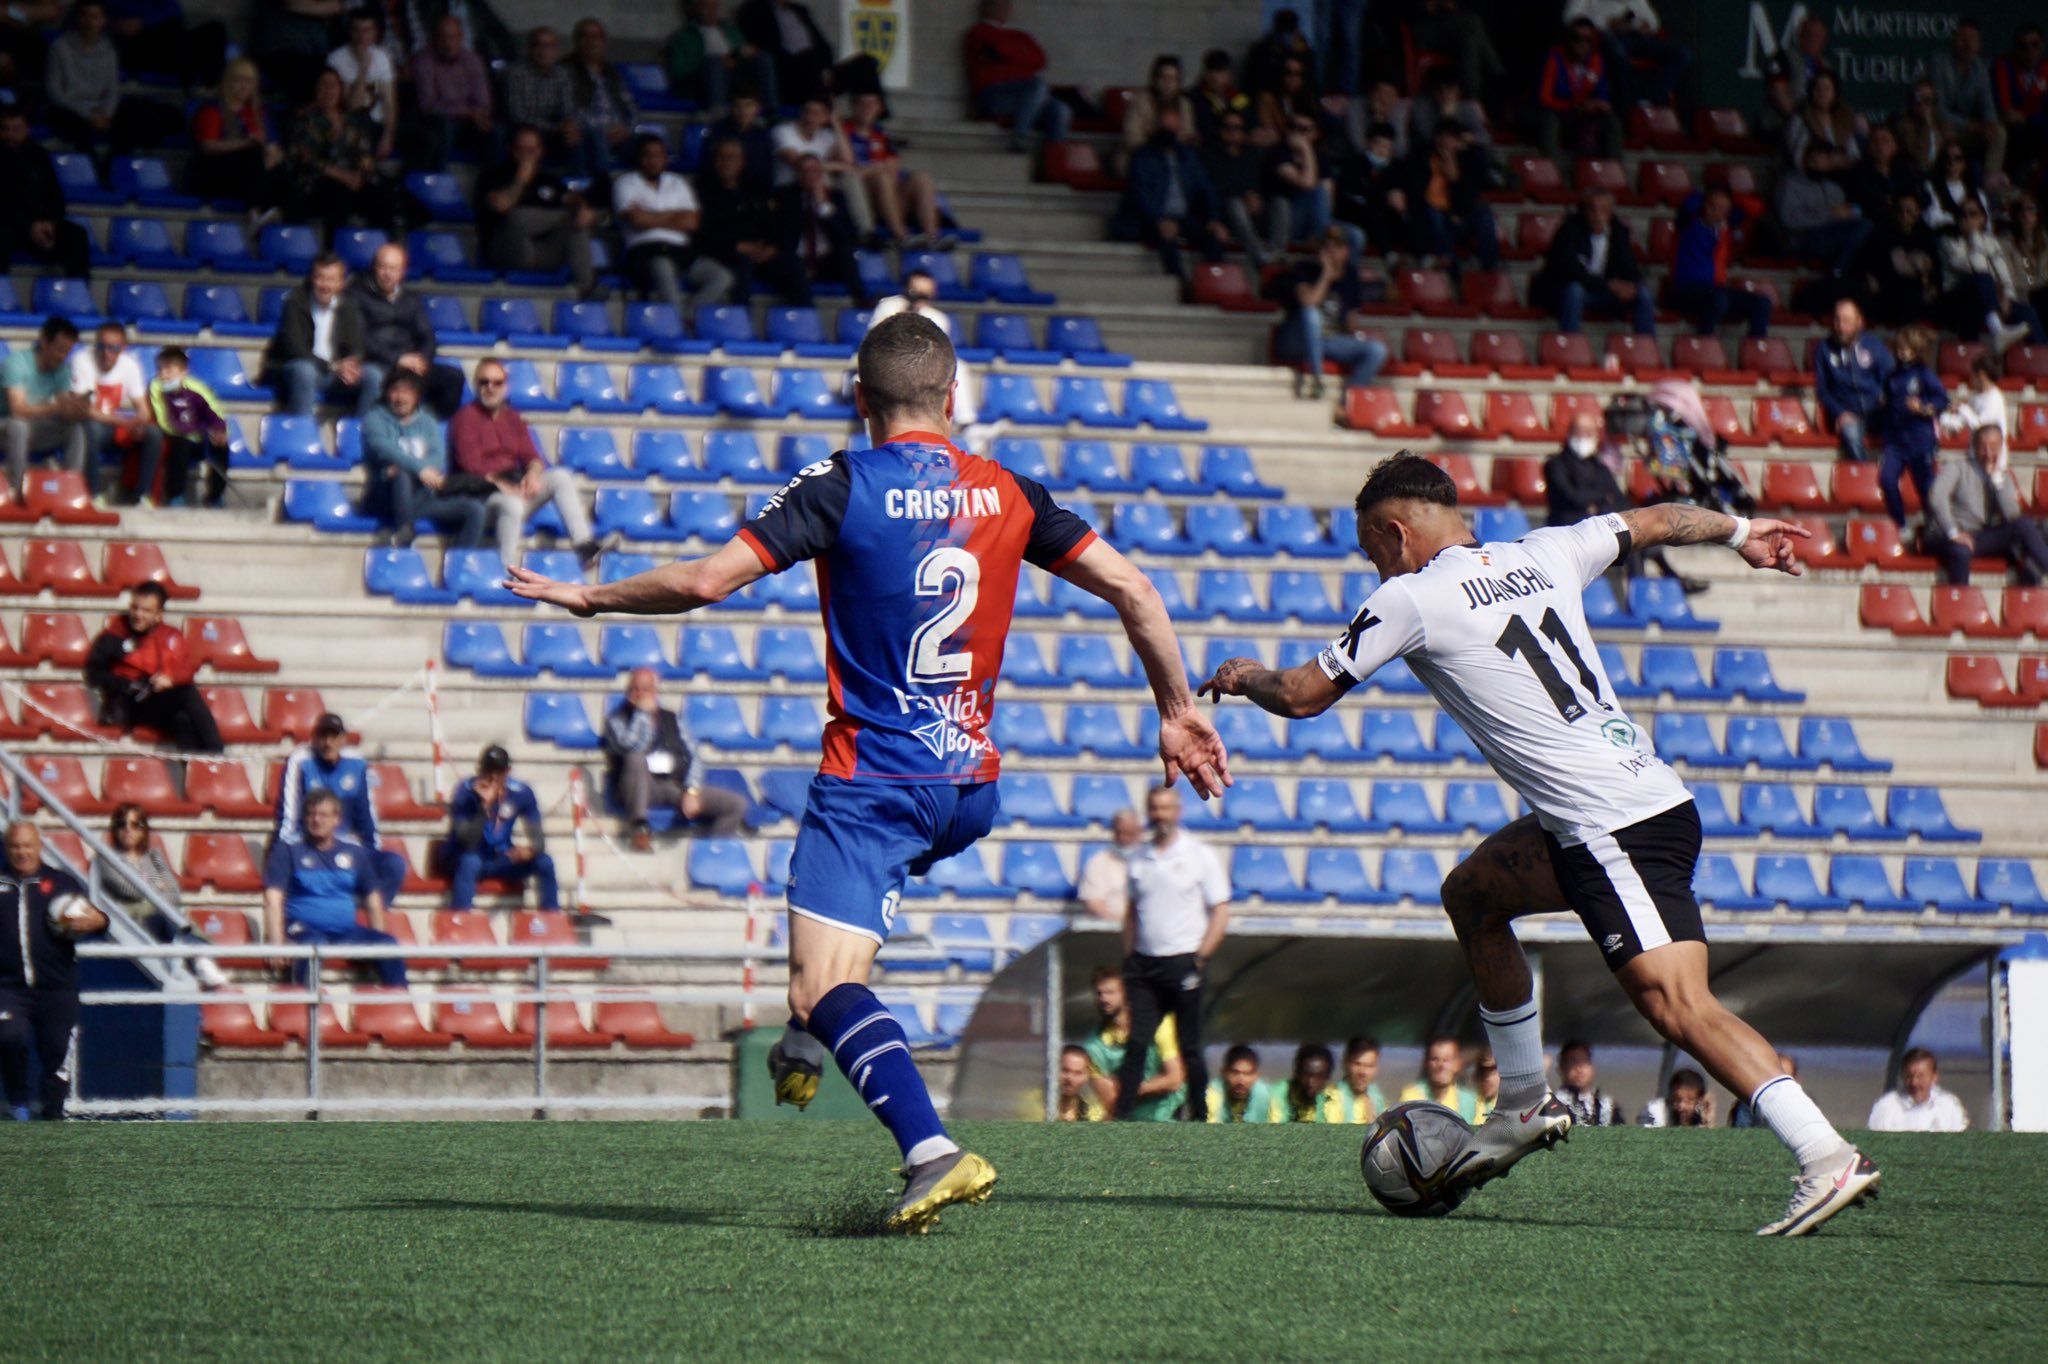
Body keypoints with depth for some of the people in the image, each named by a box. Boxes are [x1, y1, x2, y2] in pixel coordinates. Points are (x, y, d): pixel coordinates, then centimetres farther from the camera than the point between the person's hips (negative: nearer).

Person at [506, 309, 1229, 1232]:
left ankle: (933, 1151, -35)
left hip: (872, 784, -6)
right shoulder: (1006, 494, 5)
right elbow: (1132, 588, 4)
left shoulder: (844, 489, -8)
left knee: (824, 988, -14)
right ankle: (806, 1050, 43)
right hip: (971, 790, 6)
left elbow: (706, 580, -14)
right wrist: (1178, 713, 14)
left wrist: (589, 597, 0)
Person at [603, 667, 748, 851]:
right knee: (636, 759, -38)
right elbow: (632, 748, -14)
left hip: (677, 785, 4)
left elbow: (692, 757, 11)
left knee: (737, 803, -16)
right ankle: (639, 829, -36)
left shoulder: (671, 719, 20)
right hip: (642, 789, -4)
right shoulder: (617, 719, 8)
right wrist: (643, 712, -6)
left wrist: (692, 791, -6)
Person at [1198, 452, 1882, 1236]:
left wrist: (1244, 678, 28)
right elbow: (1655, 523, 30)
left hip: (1614, 831, -9)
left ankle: (1827, 1158, -28)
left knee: (1678, 1006, -17)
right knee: (1472, 893, 26)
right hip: (1650, 795, 9)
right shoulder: (1543, 555, 15)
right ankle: (1526, 1105, 32)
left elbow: (1304, 696, 7)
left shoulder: (1412, 598, -3)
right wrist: (1741, 531, 48)